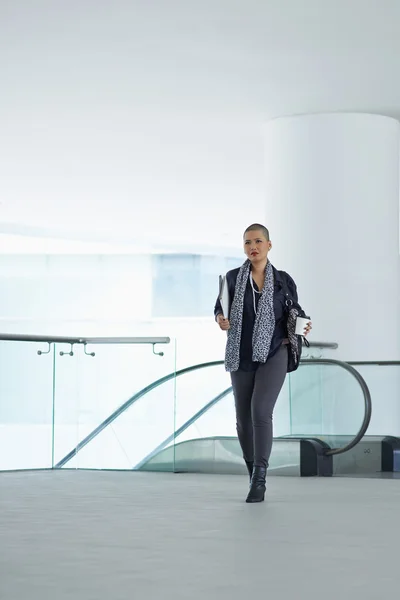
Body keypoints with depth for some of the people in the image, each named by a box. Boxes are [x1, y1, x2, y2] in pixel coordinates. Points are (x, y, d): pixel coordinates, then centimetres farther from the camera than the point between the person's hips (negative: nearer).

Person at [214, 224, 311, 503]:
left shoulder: (284, 280, 1)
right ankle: (255, 476, 27)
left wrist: (302, 328, -12)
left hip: (274, 355, -2)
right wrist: (221, 320, -15)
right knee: (243, 419, 7)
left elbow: (293, 316, 9)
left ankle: (260, 479, -19)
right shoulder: (233, 278, 2)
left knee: (261, 410, -21)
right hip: (242, 357, 2)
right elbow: (220, 307, 8)